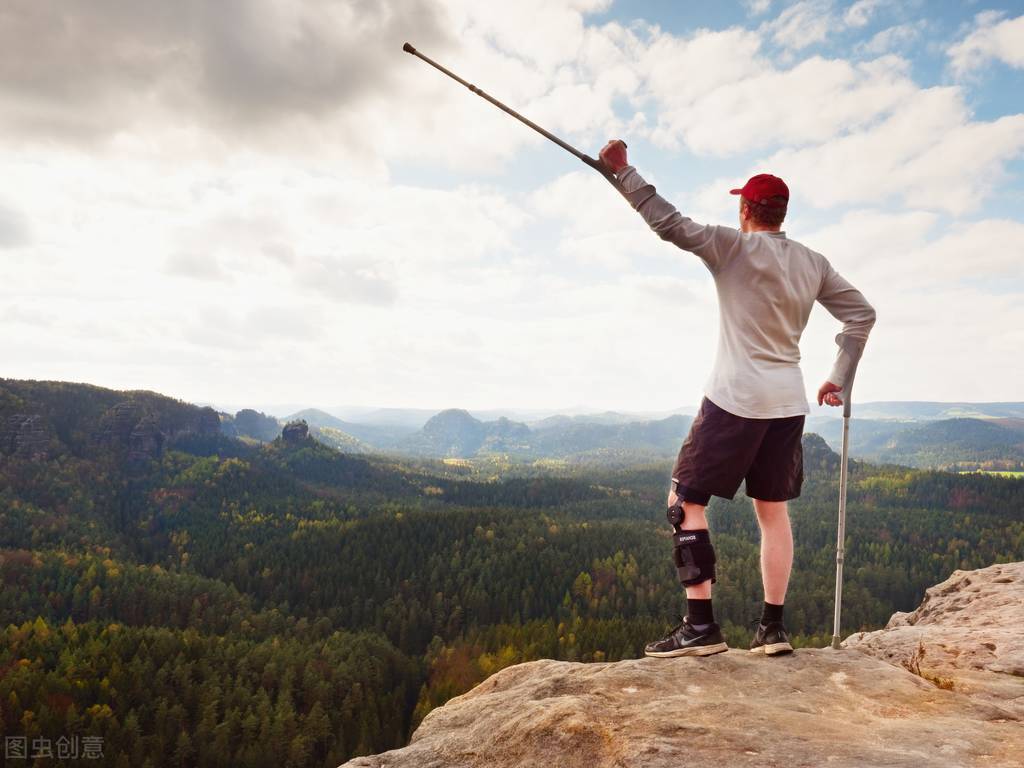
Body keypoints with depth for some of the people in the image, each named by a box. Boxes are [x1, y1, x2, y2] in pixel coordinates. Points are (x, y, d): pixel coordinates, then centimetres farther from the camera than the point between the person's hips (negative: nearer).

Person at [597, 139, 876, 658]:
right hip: (788, 403, 7)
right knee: (773, 509, 14)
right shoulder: (813, 264, 11)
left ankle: (700, 625, -5)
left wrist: (622, 171, -8)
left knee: (685, 502, 0)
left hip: (735, 400, -6)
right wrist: (839, 380, 16)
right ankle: (773, 627, 16)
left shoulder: (734, 247, -7)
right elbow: (862, 313, 14)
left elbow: (669, 223, -14)